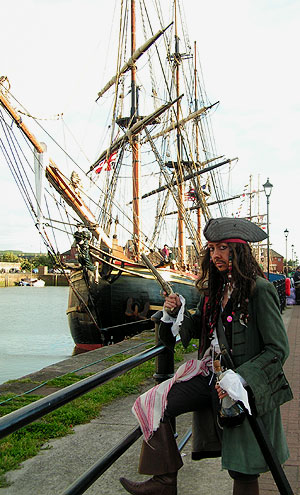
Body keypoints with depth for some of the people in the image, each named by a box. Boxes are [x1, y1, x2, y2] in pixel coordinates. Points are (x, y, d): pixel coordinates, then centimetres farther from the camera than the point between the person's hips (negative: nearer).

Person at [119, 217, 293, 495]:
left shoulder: (259, 289, -16)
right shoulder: (215, 288, 7)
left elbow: (278, 349, -16)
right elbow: (199, 329, 14)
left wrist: (240, 378, -25)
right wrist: (176, 313, -6)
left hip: (247, 389, -7)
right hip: (212, 376, 7)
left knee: (243, 469, 4)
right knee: (157, 403, -3)